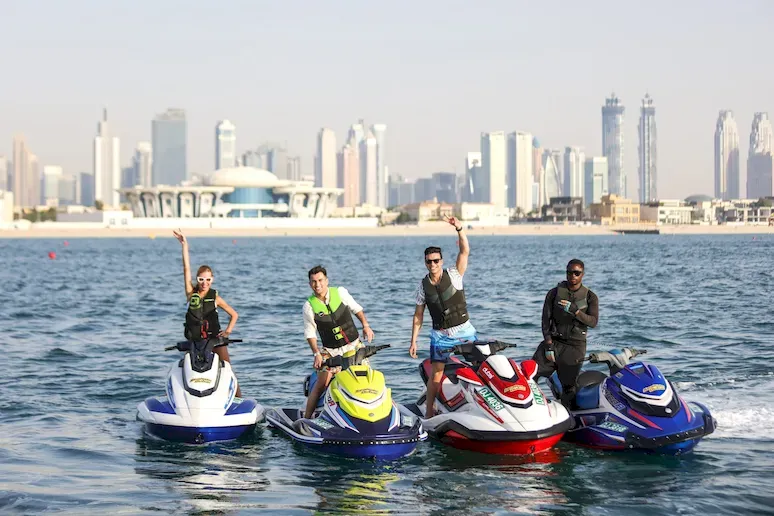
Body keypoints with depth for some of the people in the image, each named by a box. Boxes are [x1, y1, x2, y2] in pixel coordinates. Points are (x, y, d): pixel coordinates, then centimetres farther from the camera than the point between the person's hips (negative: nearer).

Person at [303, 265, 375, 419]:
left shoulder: (340, 292, -3)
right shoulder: (309, 305, -6)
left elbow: (356, 308, 11)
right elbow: (310, 333, -3)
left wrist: (365, 325, -3)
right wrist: (317, 353, -13)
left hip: (354, 344, 2)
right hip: (330, 350, -1)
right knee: (321, 384, -9)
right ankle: (306, 418, -2)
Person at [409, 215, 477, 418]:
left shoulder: (453, 274, -6)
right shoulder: (423, 285, 1)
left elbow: (465, 252, -21)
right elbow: (418, 314, 7)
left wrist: (459, 229, -35)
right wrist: (413, 341, 4)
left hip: (464, 331, -1)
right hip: (440, 336, 1)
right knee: (436, 374, 0)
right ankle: (429, 412, 7)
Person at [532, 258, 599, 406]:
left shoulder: (591, 297, 5)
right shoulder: (554, 293, 6)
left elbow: (593, 322, -9)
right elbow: (545, 320, 2)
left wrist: (574, 310, -23)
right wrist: (548, 345, -8)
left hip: (575, 347, -1)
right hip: (553, 341, 1)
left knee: (569, 386, -1)